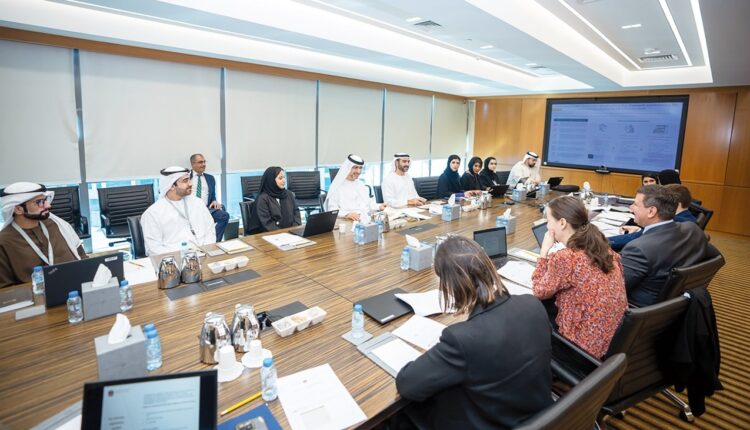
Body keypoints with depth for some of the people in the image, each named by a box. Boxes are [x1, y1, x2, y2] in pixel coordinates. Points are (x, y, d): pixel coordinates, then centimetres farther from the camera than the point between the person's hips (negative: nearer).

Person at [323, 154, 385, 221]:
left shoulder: (361, 185, 24)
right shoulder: (337, 187, 0)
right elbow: (332, 210, -9)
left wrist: (379, 207, 10)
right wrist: (347, 214, -28)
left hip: (366, 220, 5)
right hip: (348, 222, -5)